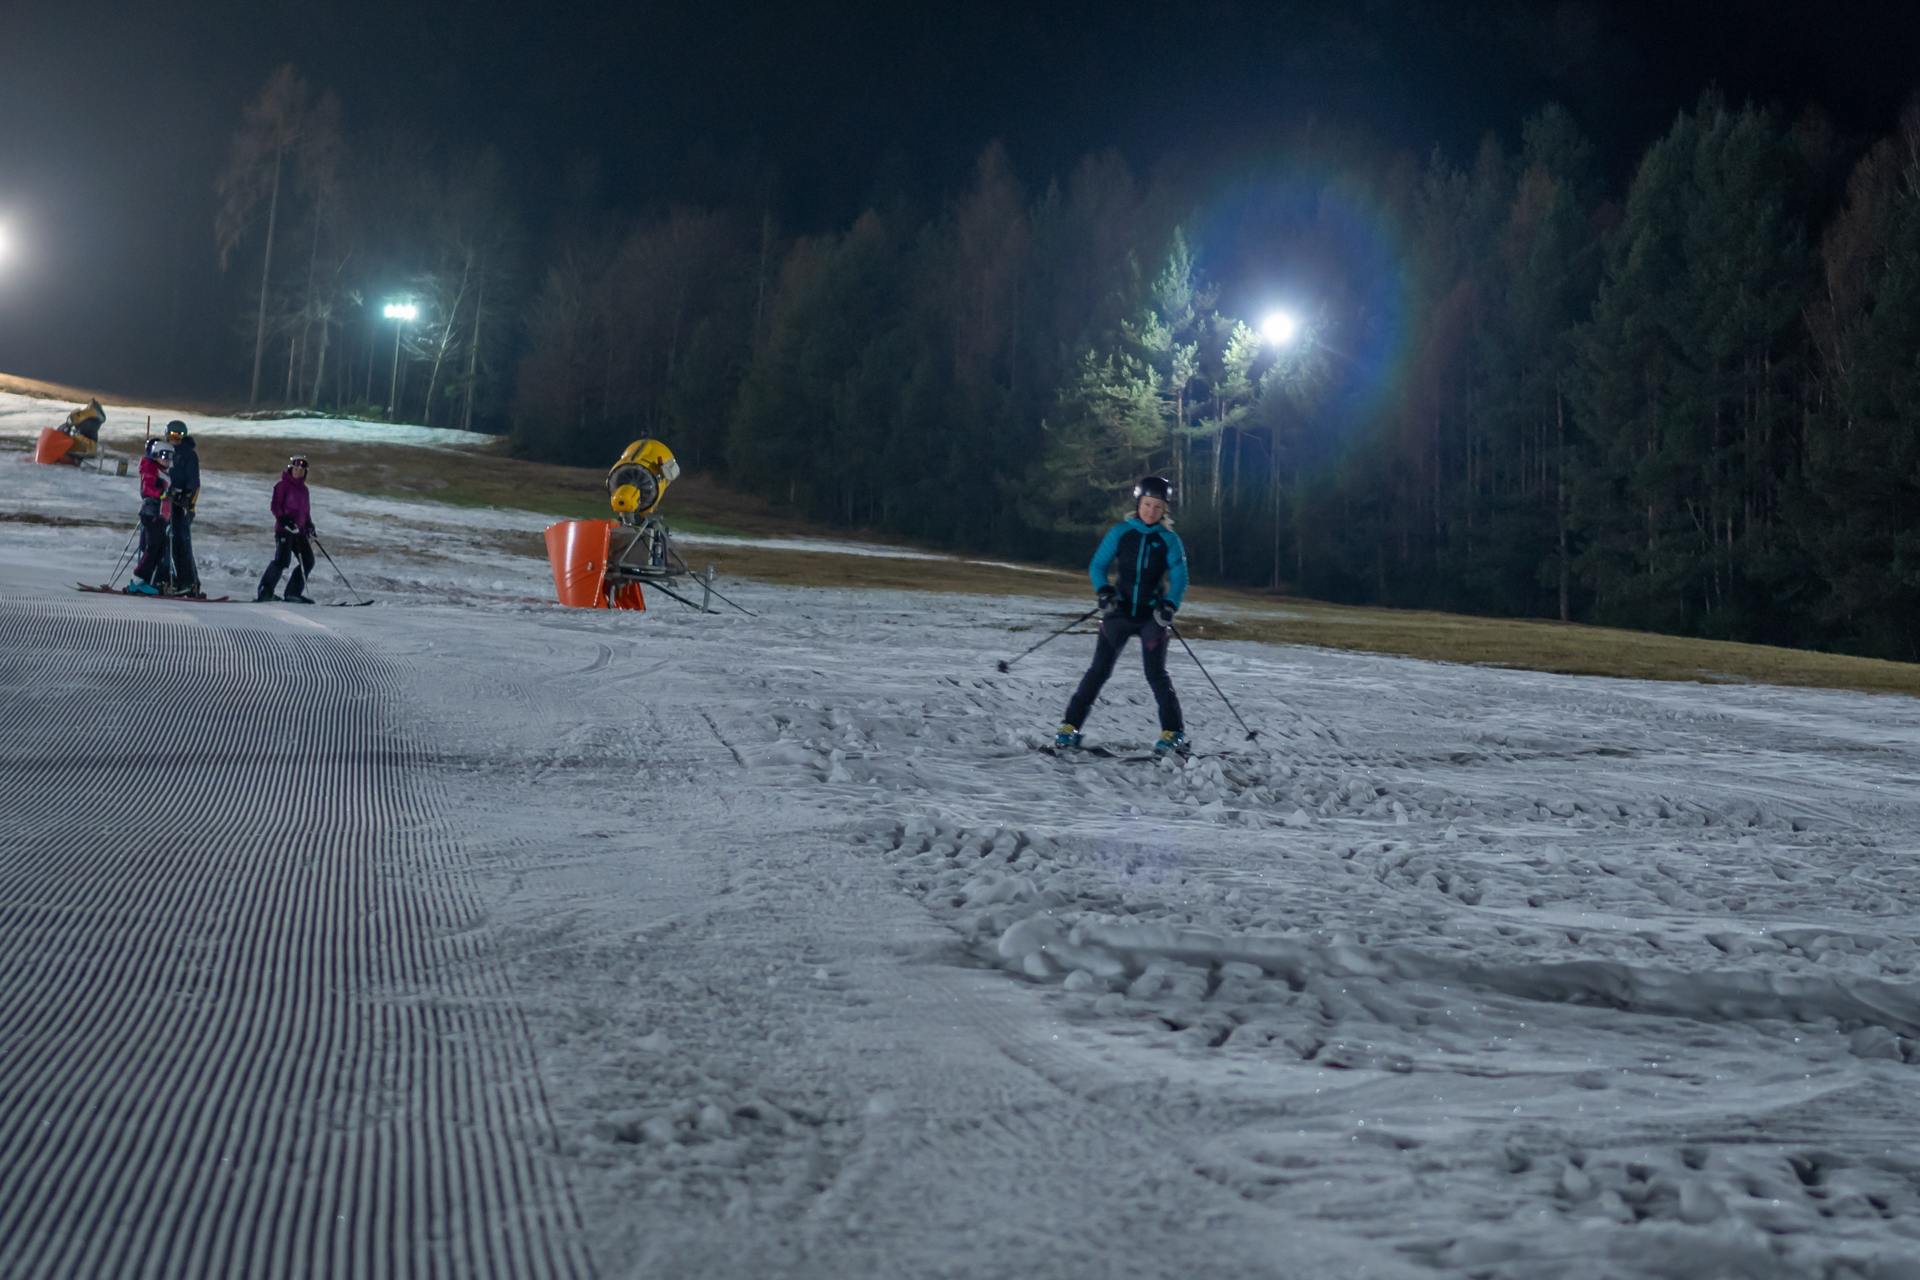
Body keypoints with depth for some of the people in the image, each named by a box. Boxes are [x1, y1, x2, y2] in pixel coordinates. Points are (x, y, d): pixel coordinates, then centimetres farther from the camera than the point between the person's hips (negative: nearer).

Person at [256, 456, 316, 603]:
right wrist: (284, 520, -20)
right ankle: (264, 591, -16)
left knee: (308, 562, 0)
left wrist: (309, 525, 14)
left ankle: (293, 593, 7)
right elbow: (275, 506, -6)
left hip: (299, 531, 8)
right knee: (282, 559, -21)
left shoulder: (304, 489, 21)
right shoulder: (283, 485, 0)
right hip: (284, 530, -7)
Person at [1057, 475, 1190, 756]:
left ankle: (1173, 733, -2)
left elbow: (1179, 578, -3)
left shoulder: (1169, 540, 0)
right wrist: (1104, 592, -16)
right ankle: (1070, 726, 3)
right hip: (1120, 611, 1)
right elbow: (1097, 566, 3)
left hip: (1152, 615, -1)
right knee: (1099, 670, -3)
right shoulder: (1121, 533, 0)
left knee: (1155, 673, -9)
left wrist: (1169, 606, -20)